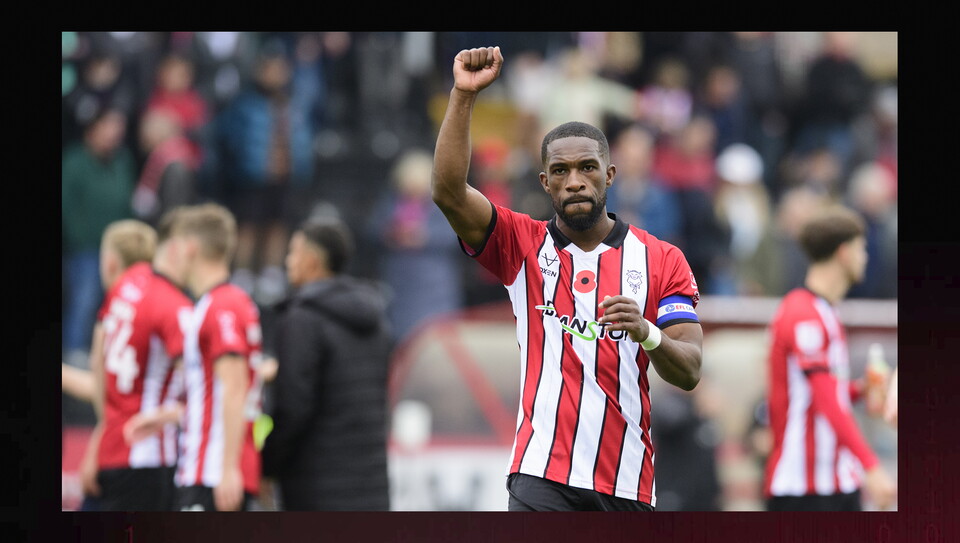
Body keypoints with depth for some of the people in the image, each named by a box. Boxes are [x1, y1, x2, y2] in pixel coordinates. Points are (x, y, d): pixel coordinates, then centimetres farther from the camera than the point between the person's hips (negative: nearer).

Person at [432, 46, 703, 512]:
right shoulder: (523, 245, 7)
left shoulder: (662, 261, 7)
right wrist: (463, 94, -16)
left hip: (628, 483, 2)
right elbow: (449, 192, -8)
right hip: (542, 474, -2)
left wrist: (647, 333, -22)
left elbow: (688, 372, 0)